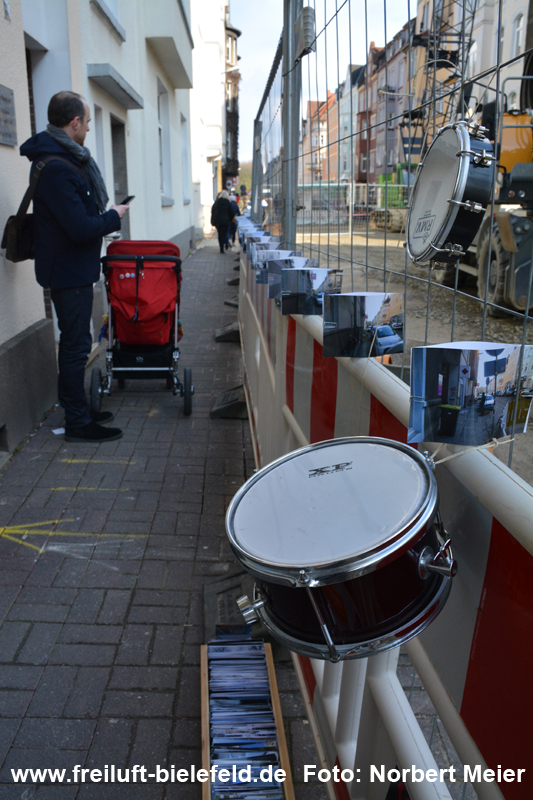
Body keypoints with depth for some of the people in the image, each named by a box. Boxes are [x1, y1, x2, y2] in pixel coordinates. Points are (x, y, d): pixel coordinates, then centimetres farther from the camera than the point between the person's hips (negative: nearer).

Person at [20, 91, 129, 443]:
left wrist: (104, 215, 2)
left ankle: (80, 410, 31)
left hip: (73, 268, 11)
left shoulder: (63, 159, 12)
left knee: (75, 342, 17)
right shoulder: (56, 169, -22)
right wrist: (114, 217, -11)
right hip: (68, 271, -11)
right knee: (76, 345, -2)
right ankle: (78, 423, 9)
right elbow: (82, 228, -26)